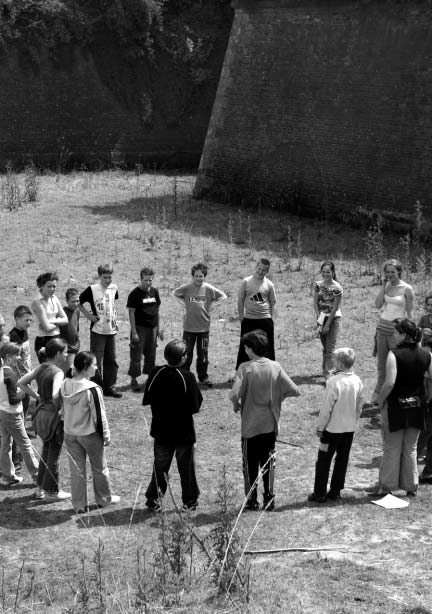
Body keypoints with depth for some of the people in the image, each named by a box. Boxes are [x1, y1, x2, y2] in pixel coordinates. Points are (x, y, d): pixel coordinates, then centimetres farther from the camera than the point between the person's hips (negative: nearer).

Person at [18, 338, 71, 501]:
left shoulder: (41, 368, 2)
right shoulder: (57, 372, -21)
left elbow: (21, 383, 8)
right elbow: (55, 395, -36)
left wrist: (38, 397, 9)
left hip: (41, 413, 8)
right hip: (54, 416, -8)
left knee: (46, 452, 23)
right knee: (53, 456, 8)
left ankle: (40, 488, 33)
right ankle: (51, 491, 20)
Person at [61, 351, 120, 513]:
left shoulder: (64, 386, -4)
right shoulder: (92, 389, -23)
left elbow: (63, 411, 7)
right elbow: (99, 416, -18)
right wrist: (106, 435, -5)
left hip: (69, 434, 5)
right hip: (90, 435, -5)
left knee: (76, 469, 13)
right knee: (99, 468, 16)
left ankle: (79, 505, 18)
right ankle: (104, 498, 31)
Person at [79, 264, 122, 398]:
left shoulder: (114, 288, 4)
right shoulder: (92, 289, -11)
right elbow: (78, 302, -2)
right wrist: (88, 315, -8)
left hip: (111, 330, 5)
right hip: (97, 330, -5)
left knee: (111, 360, 10)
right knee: (96, 361, -1)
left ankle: (110, 387, 20)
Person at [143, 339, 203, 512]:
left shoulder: (156, 374, -8)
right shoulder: (187, 377, -18)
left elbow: (146, 400, 1)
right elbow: (195, 406, -15)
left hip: (161, 432, 3)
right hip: (184, 433, -3)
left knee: (160, 466, 16)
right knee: (187, 468, 12)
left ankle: (154, 499, 16)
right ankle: (190, 501, 21)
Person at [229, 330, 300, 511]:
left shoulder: (245, 368, -15)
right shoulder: (275, 367, -5)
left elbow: (234, 394, -26)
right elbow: (294, 391, -8)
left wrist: (236, 406, -5)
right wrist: (277, 397, 8)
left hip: (250, 425, -3)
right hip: (271, 424, 3)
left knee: (250, 464, 11)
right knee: (268, 462, 15)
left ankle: (252, 500, 16)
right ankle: (269, 499, 16)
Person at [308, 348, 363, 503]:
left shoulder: (334, 381, -20)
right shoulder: (357, 381, -1)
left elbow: (327, 407, -16)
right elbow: (359, 406, 8)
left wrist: (320, 427, -6)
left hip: (333, 428, -6)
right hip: (350, 429, 6)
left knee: (323, 461, 5)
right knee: (342, 460, 14)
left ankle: (320, 493, 9)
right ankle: (335, 491, 20)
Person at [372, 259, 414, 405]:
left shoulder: (407, 289, -8)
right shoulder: (386, 286, 6)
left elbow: (409, 314, -5)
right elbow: (378, 305, -3)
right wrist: (383, 285, -6)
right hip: (382, 327, 5)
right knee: (381, 363, 11)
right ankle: (379, 394, 20)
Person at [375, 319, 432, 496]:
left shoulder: (394, 354, -18)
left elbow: (389, 383, -25)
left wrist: (380, 400, -11)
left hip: (396, 406, -4)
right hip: (417, 407, 4)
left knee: (392, 449, 9)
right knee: (411, 449, 17)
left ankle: (387, 486, 16)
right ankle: (411, 486, 22)